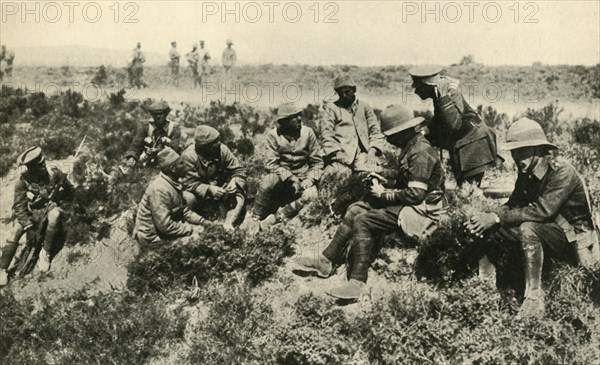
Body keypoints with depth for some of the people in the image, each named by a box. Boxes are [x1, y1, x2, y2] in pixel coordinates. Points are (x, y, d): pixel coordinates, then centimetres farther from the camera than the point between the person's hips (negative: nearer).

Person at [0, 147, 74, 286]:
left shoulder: (55, 174, -15)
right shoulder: (23, 181, -16)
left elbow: (70, 191, 2)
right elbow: (19, 207, -15)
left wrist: (57, 200, -12)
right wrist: (28, 227, -24)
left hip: (50, 209, 0)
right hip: (30, 214, 0)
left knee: (55, 214, -34)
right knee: (16, 230, -26)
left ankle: (45, 253, -22)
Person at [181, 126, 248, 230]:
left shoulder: (222, 149, -12)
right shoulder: (188, 156, -22)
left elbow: (239, 170, -6)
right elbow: (189, 183, -24)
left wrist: (234, 182, -28)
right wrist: (209, 189, -40)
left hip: (220, 189, 3)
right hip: (199, 193, -3)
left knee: (239, 195, -21)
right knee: (188, 198, -34)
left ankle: (228, 226, -28)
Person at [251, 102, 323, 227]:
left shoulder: (308, 132, 0)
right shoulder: (273, 135, -5)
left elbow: (317, 162, 4)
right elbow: (272, 164, -11)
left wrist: (309, 180, -14)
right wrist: (291, 179, -24)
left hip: (303, 178, 1)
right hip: (282, 176, -1)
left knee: (311, 195, -31)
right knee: (267, 182, -34)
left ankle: (278, 217, -19)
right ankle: (256, 220, -17)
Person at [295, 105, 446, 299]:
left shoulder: (421, 152, -22)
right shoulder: (411, 147, 10)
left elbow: (415, 194, -26)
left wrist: (384, 194, -16)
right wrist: (385, 179, 7)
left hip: (421, 209, -11)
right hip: (408, 202, 11)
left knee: (363, 221, -22)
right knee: (355, 210, 5)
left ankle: (357, 282, -21)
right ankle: (326, 261, 4)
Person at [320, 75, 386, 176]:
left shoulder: (364, 106, 22)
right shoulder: (332, 108, 15)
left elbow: (375, 130, 16)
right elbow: (326, 134, 5)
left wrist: (373, 151, -1)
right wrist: (337, 153, -11)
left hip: (363, 153, 2)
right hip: (342, 154, -1)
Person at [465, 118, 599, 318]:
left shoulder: (562, 171, -23)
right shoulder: (526, 172, 1)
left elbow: (543, 210, -33)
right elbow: (513, 204, 0)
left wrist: (497, 218, -32)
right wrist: (487, 218, -21)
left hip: (574, 238, -8)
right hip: (547, 233, 8)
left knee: (528, 228, -36)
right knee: (488, 230, -7)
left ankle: (534, 300, -31)